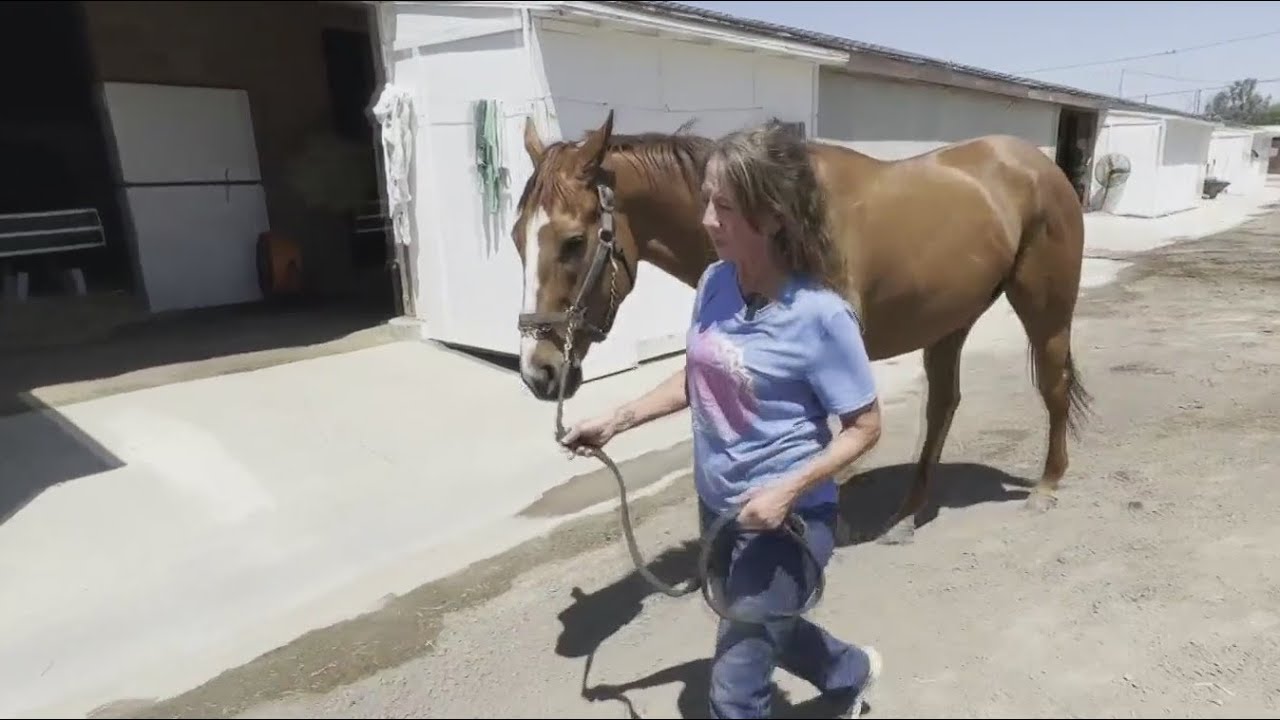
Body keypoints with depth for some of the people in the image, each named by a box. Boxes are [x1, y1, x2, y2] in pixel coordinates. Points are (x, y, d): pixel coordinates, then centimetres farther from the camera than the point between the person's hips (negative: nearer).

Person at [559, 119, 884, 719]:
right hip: (717, 506, 7)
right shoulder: (714, 282, -7)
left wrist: (788, 489, -26)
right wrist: (617, 421, 3)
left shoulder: (820, 316, -24)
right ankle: (852, 672, 59)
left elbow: (864, 427, -14)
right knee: (759, 632, 30)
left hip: (785, 519, -7)